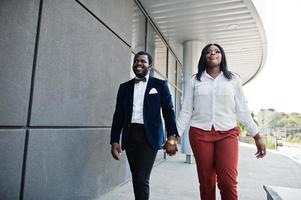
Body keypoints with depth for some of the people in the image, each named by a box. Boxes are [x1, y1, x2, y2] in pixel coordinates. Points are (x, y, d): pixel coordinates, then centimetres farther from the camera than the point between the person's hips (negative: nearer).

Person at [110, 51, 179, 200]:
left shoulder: (160, 85, 4)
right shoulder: (124, 87, 12)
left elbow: (168, 111, -3)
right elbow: (118, 115, 10)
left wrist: (172, 137, -14)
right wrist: (114, 140, 4)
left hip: (149, 136, -3)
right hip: (130, 136, 4)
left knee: (142, 179, -10)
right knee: (136, 178, 13)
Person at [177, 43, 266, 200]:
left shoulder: (233, 79, 9)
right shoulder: (195, 80, 8)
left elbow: (242, 110, 9)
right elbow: (186, 111, 5)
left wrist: (257, 136, 6)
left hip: (227, 134, 0)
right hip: (199, 134, 1)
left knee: (228, 182, -12)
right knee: (206, 182, 6)